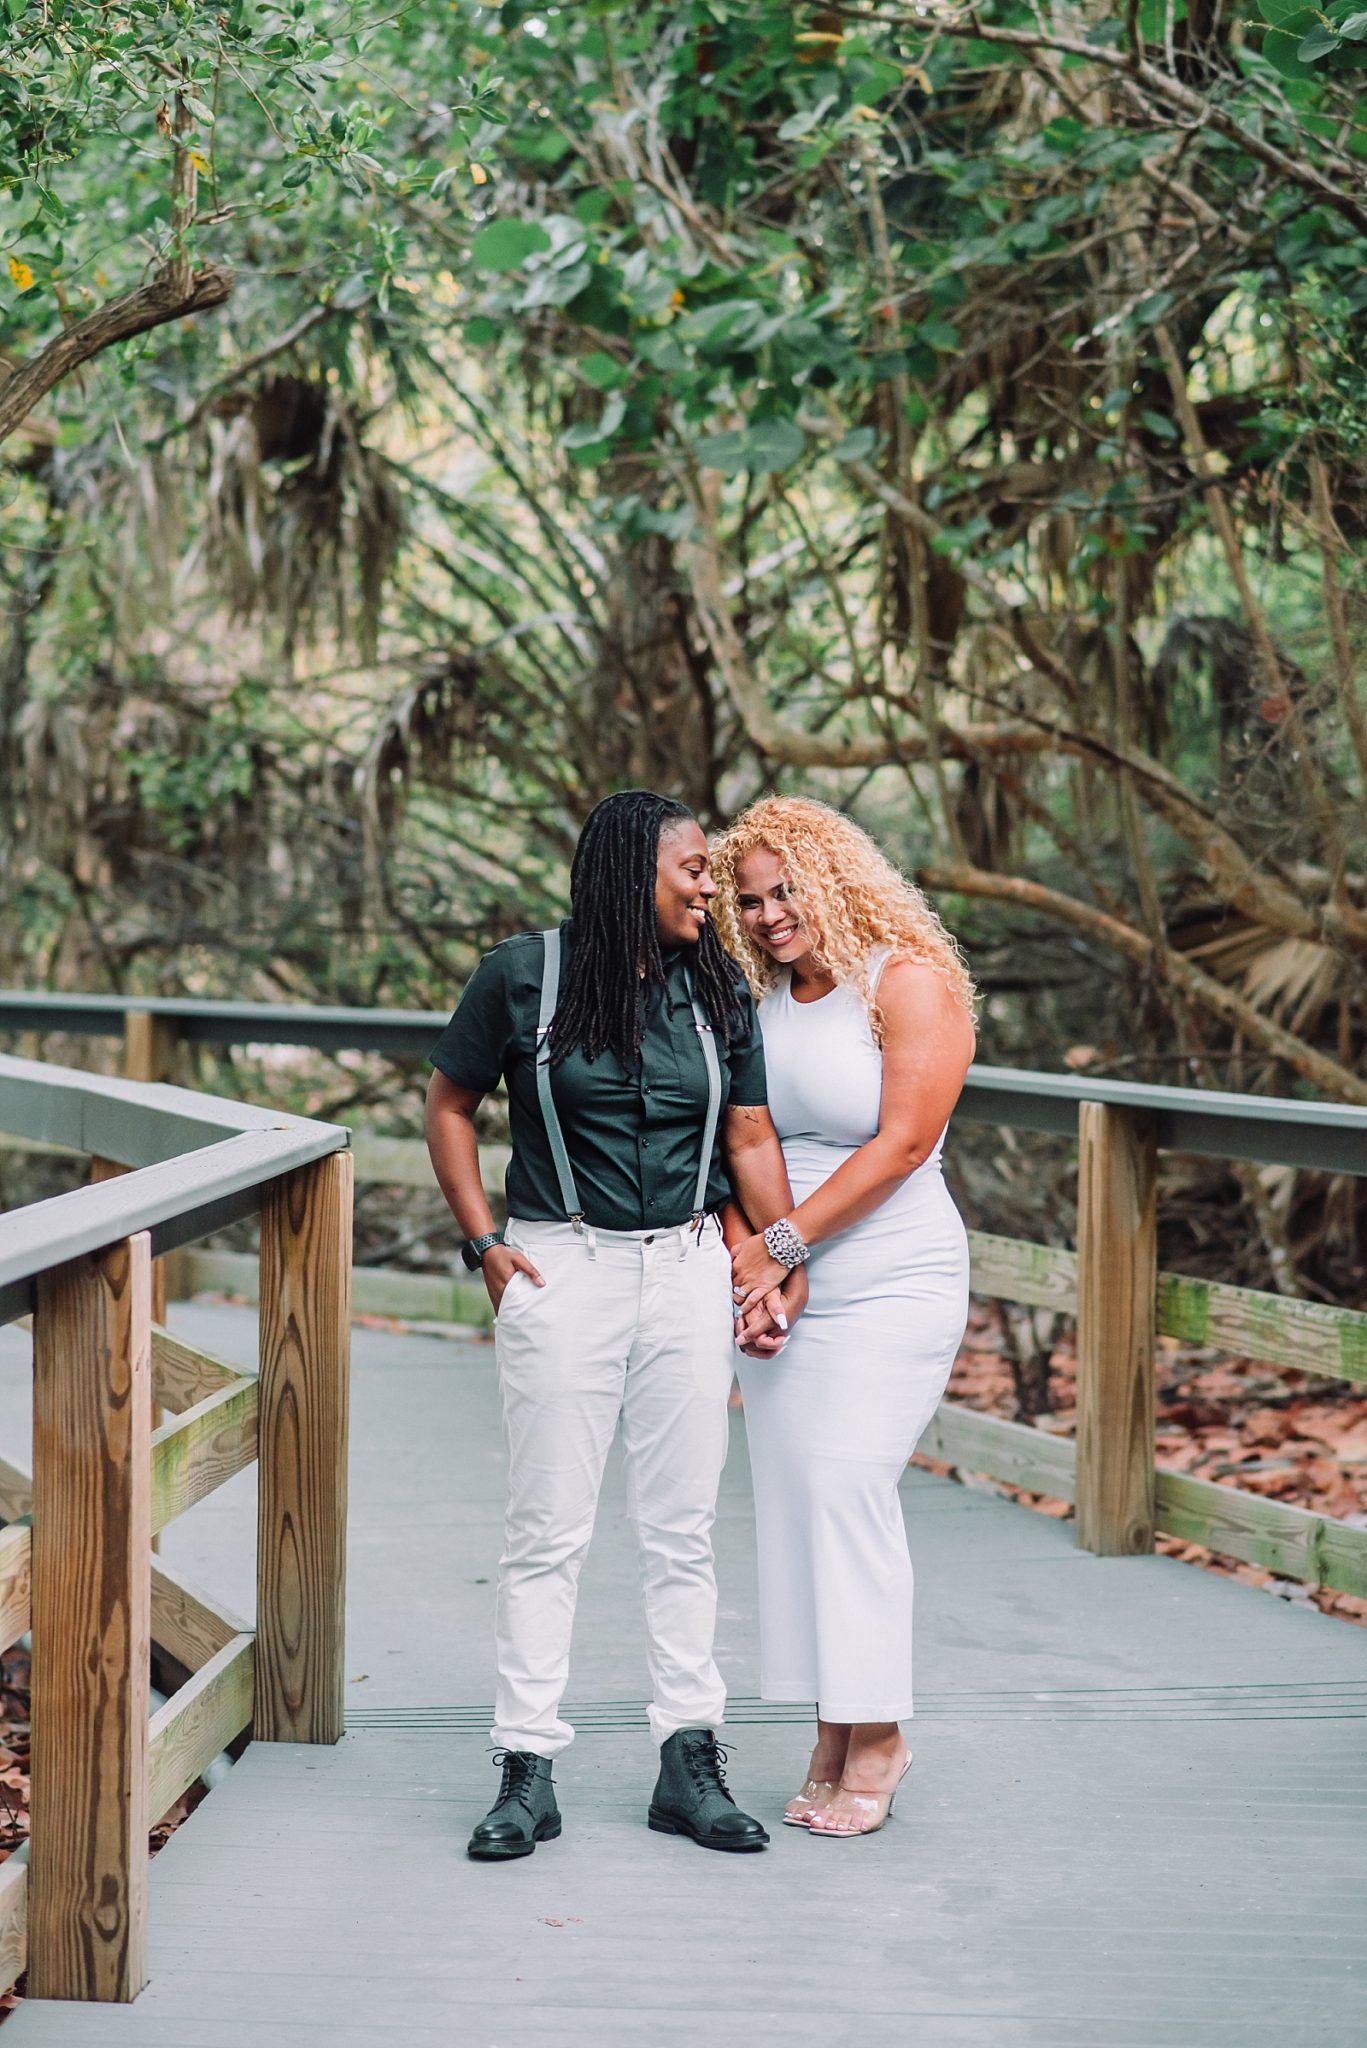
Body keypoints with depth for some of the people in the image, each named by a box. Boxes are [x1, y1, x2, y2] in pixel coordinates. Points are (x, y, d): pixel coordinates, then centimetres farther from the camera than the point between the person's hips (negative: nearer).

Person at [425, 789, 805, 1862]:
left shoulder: (720, 991, 6)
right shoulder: (523, 975, -4)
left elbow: (753, 1139, 7)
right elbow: (450, 1105, 5)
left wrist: (787, 1268, -5)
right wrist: (484, 1244, -4)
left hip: (689, 1270, 3)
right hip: (562, 1271, -3)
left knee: (683, 1528, 7)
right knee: (549, 1530, 1)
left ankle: (691, 1761, 15)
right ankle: (528, 1772, 9)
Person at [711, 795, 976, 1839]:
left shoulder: (909, 983, -9)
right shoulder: (759, 999, 10)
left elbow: (901, 1143, -15)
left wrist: (783, 1241, -15)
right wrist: (743, 1252, -6)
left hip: (889, 1283, -6)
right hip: (778, 1287, 6)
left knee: (846, 1483, -12)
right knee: (789, 1491, 2)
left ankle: (876, 1733, -2)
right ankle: (834, 1732, 10)